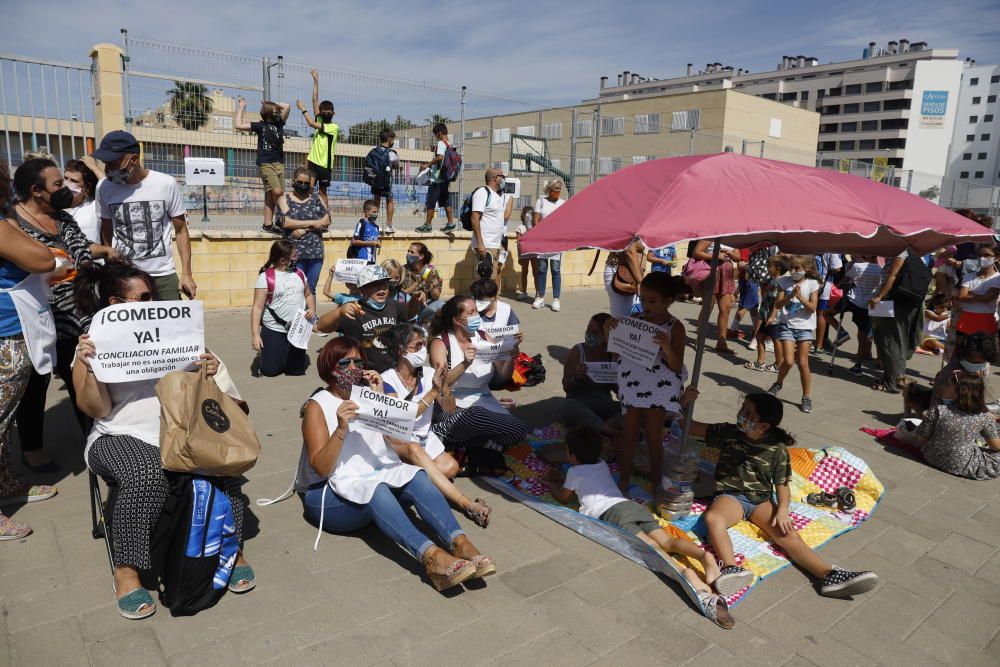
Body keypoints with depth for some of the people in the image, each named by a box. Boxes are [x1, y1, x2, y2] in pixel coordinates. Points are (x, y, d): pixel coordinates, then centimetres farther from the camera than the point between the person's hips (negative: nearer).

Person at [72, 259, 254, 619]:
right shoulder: (94, 342, 4)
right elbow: (97, 410, -4)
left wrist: (209, 372, -11)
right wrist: (89, 368, -21)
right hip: (123, 437, -2)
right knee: (146, 476, -36)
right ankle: (126, 571, -16)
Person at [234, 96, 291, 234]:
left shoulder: (279, 123, 13)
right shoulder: (260, 125, 2)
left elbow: (287, 106, 10)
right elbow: (238, 125, -3)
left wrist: (271, 103, 16)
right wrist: (241, 108, 4)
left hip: (279, 163, 5)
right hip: (265, 163, -5)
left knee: (270, 195, 3)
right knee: (277, 191, -19)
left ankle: (268, 224, 4)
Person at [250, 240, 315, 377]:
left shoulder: (299, 274, 5)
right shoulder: (266, 277, -11)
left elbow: (308, 295, 18)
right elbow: (257, 307, -12)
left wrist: (312, 309, -5)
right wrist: (255, 334, -19)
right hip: (274, 331, -4)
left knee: (296, 370, 6)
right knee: (270, 370, 1)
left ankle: (291, 359, 40)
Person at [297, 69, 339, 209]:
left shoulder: (334, 127, -5)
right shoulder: (320, 121, 9)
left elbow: (312, 124, -14)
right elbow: (315, 100, 5)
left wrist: (303, 109, -5)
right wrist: (316, 80, 2)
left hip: (325, 165, -3)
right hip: (313, 161, 3)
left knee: (323, 193, 5)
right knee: (309, 187, -14)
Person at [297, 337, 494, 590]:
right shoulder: (318, 405, -2)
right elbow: (321, 467, -12)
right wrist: (341, 429, -27)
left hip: (377, 478, 5)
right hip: (329, 496, -4)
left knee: (416, 477, -25)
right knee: (376, 489, -35)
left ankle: (459, 544, -43)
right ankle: (430, 556, -52)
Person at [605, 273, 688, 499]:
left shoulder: (675, 328, -11)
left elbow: (677, 367, -15)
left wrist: (667, 348, -33)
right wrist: (609, 331, -12)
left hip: (660, 388, -4)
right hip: (635, 385, 4)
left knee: (654, 437, 4)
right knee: (629, 433, 9)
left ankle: (657, 484, 20)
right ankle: (624, 479, 25)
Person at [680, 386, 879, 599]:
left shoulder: (777, 449, 0)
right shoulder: (728, 433, 1)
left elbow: (782, 484, 1)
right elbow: (691, 428, 1)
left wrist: (782, 510, -17)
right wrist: (685, 405, -18)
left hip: (761, 501, 1)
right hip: (730, 497, -1)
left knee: (788, 534, -24)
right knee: (712, 517, -35)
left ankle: (830, 576, -33)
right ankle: (731, 569, -53)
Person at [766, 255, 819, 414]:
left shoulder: (812, 284, -2)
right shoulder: (784, 281, 1)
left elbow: (812, 308, -8)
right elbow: (778, 304, -4)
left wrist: (800, 297, -21)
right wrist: (790, 296, -20)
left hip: (804, 326, 0)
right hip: (786, 325, 0)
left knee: (803, 363, 0)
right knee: (788, 361, -11)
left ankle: (806, 397, 14)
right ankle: (778, 383, 19)